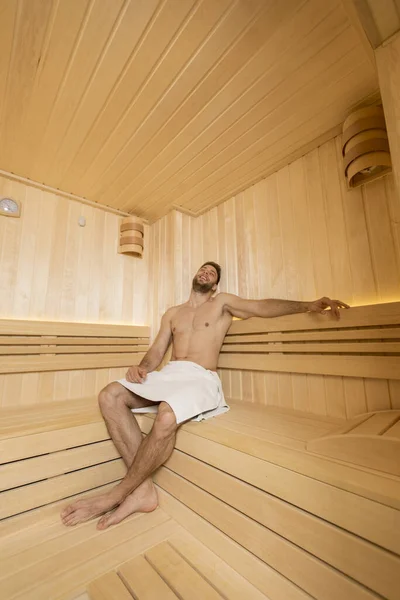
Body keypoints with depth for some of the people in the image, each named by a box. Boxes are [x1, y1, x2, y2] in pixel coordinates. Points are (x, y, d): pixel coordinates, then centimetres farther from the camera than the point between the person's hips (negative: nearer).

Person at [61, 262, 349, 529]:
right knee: (110, 396, -17)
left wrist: (308, 305, -11)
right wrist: (142, 366, -5)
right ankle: (143, 489, -17)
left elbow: (261, 306, 1)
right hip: (169, 375, 5)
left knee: (167, 415, -35)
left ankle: (116, 495, -10)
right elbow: (157, 351, 17)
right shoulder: (172, 313, 24)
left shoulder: (222, 303, 13)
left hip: (201, 379, -4)